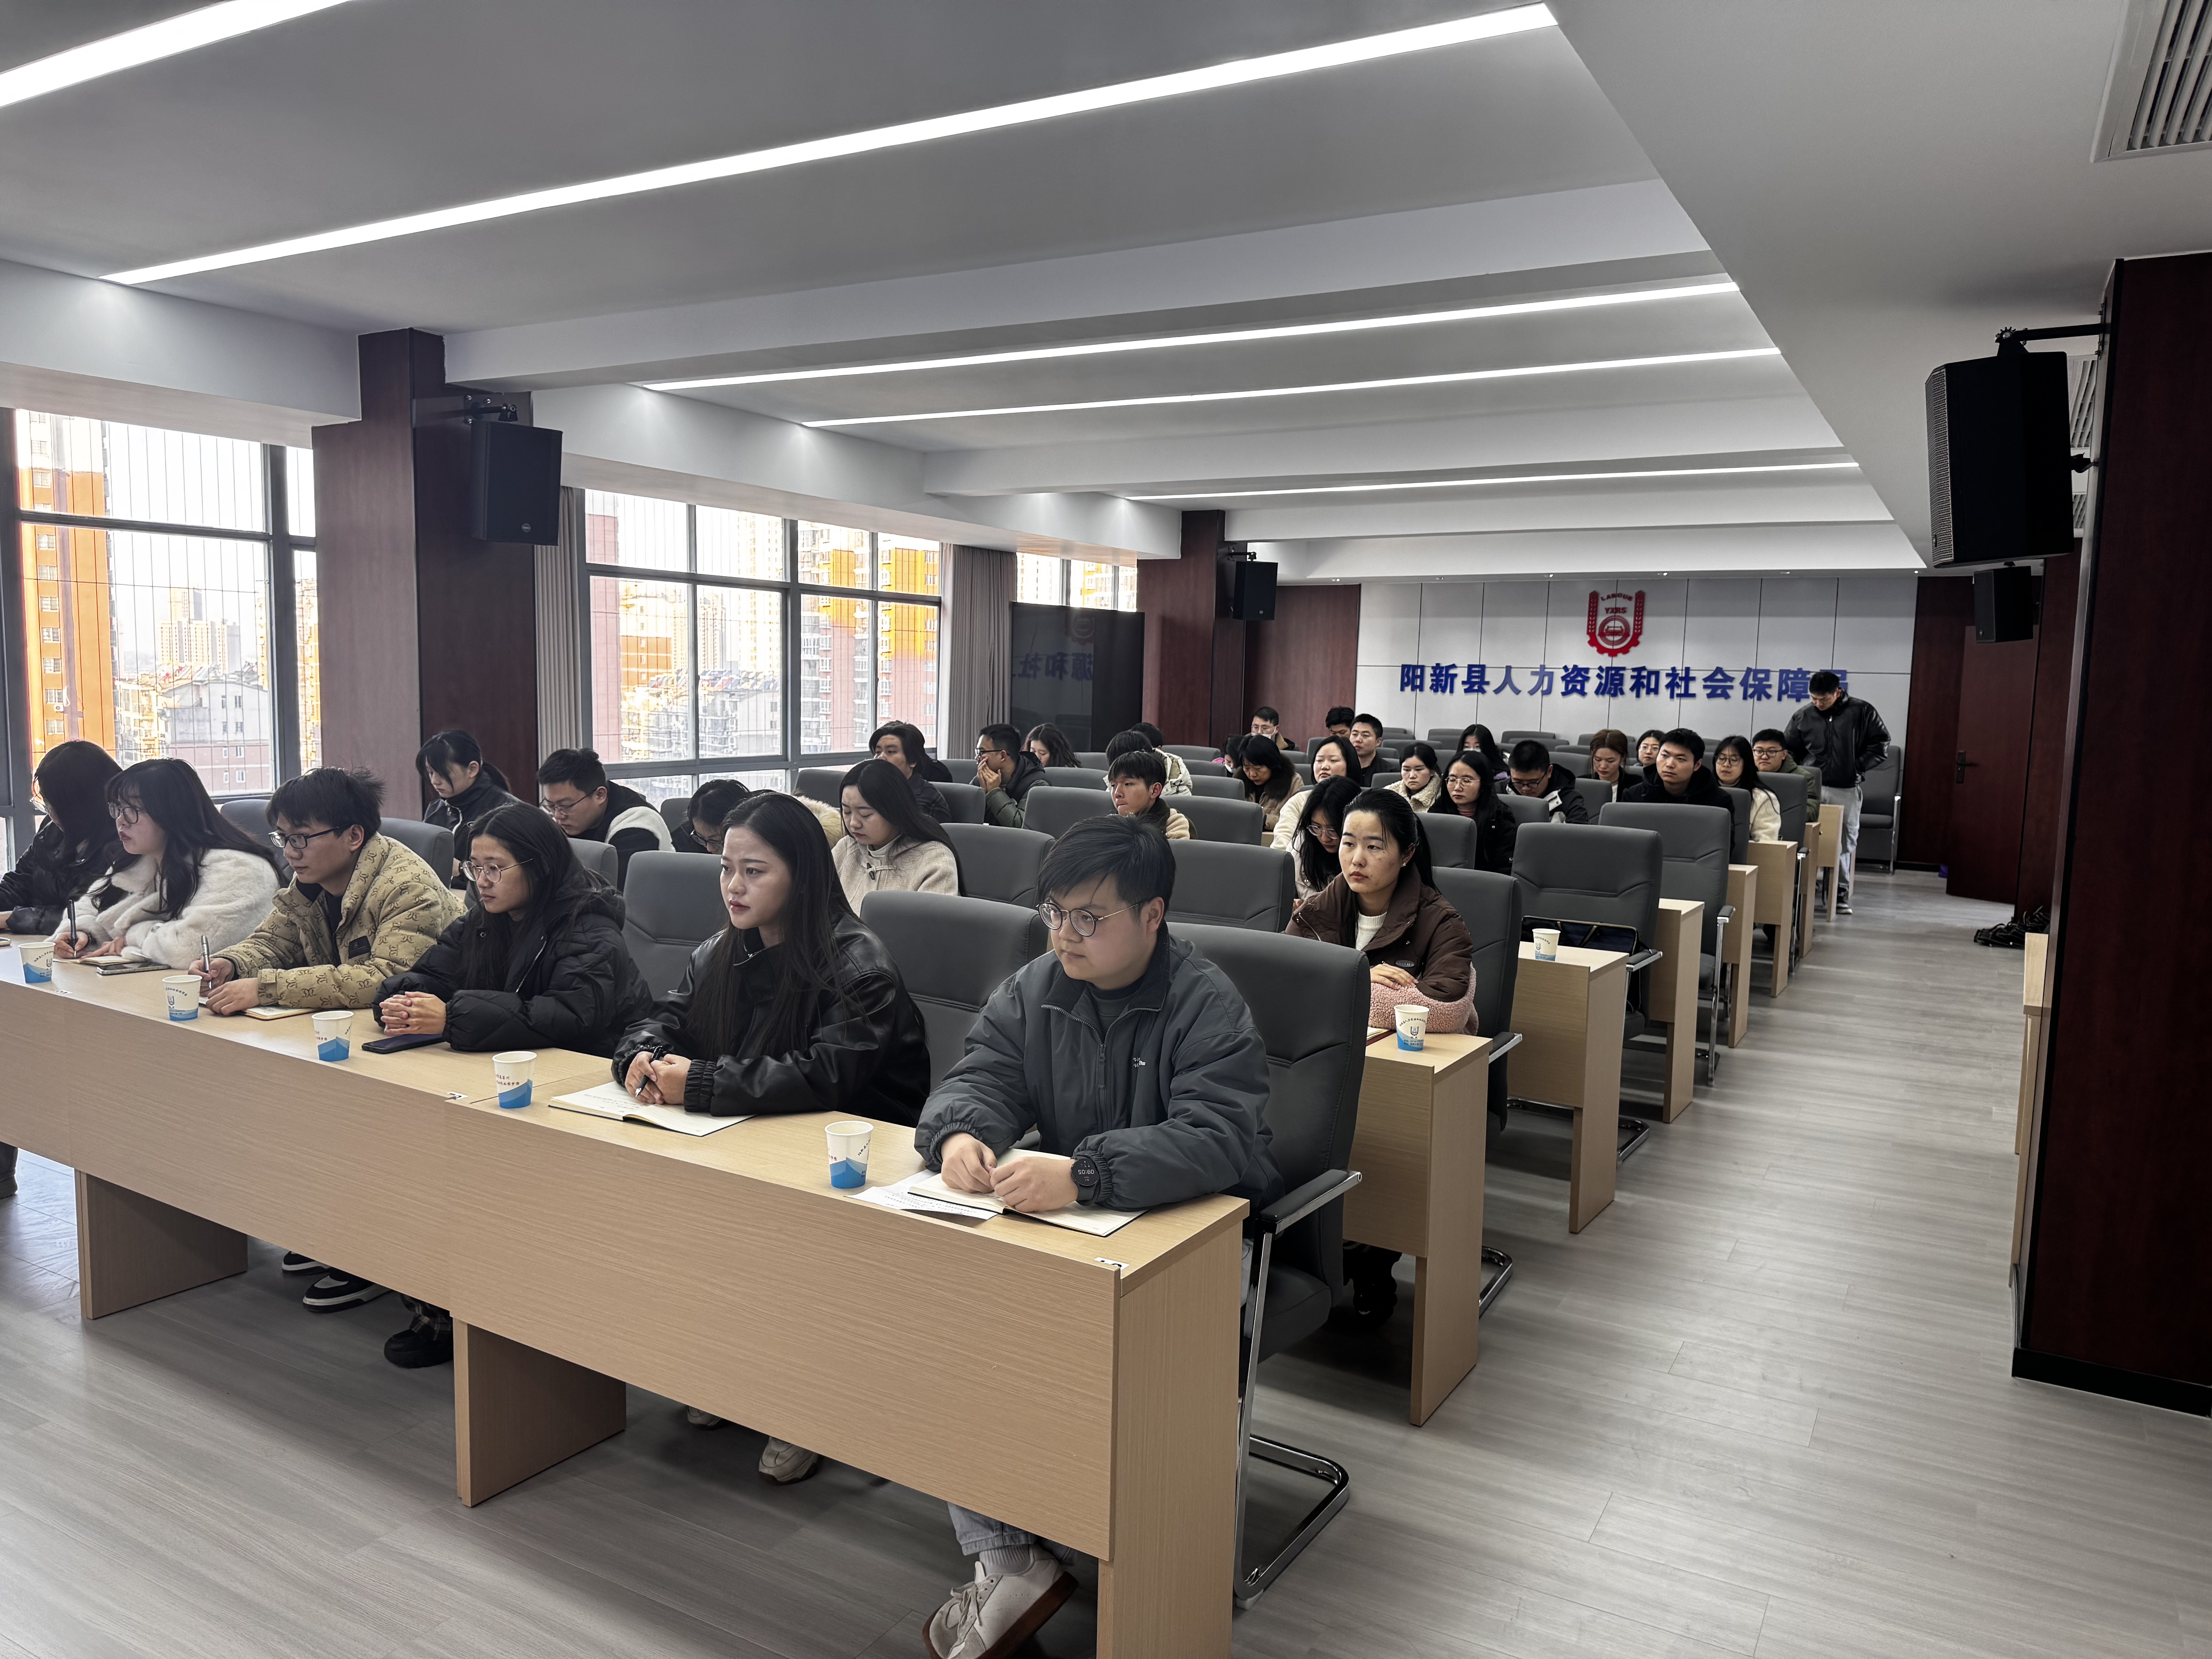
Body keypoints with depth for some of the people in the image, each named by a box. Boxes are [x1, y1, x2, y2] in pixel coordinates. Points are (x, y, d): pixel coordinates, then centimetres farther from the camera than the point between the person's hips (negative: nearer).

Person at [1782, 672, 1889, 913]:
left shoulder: (1861, 712, -2)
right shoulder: (1803, 716, 2)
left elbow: (1881, 742, 3)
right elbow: (1789, 748, 13)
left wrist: (1859, 767, -7)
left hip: (1848, 788, -1)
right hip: (1813, 787, 1)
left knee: (1846, 840, 3)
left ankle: (1842, 893, 10)